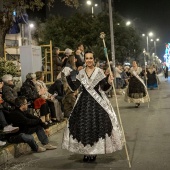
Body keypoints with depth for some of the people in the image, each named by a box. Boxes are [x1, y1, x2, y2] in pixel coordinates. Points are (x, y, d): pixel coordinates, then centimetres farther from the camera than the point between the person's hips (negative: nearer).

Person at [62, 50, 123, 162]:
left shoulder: (99, 71, -2)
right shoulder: (81, 73, 6)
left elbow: (104, 88, -5)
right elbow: (74, 87, 3)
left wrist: (109, 83, -24)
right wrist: (68, 77, -8)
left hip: (97, 102, -3)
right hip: (84, 102, 3)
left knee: (96, 126, -2)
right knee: (83, 126, 4)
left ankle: (94, 152, 11)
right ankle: (86, 152, 16)